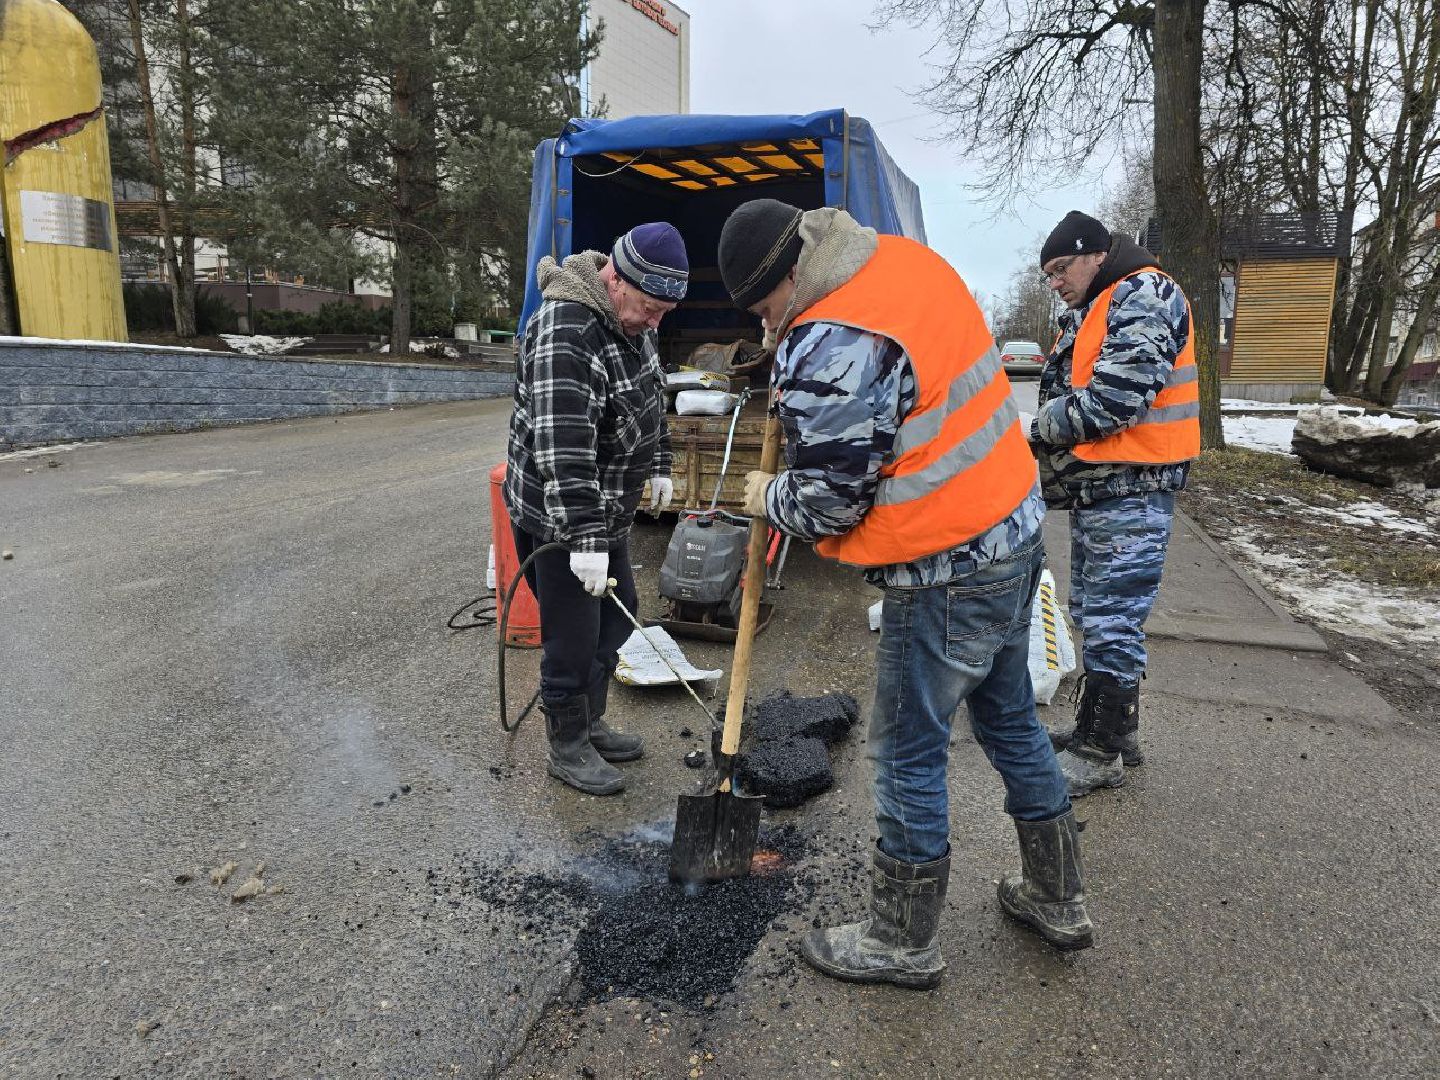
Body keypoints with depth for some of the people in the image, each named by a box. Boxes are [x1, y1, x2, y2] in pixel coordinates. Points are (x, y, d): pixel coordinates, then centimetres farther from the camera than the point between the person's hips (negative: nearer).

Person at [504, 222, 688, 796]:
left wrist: (658, 466, 19)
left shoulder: (630, 316, 4)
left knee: (616, 618, 18)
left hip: (608, 507, 9)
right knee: (573, 637, 1)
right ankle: (567, 748, 22)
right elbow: (561, 447, -33)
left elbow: (650, 398, 19)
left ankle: (590, 723, 36)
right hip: (558, 513, -9)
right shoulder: (564, 334, -28)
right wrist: (584, 537, -33)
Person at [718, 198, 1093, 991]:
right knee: (1010, 719, 23)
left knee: (908, 756, 7)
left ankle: (902, 942, 27)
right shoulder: (909, 260, 6)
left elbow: (825, 504, -17)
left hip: (946, 576, -9)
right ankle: (1056, 897, 42)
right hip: (1014, 532, 10)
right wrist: (793, 380, 11)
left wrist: (766, 497, 4)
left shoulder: (830, 352, -23)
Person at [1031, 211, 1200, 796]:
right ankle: (1101, 726, 30)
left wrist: (1042, 427, -9)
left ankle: (1102, 753, 6)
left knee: (1110, 622, -5)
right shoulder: (1089, 315, 22)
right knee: (1092, 615, 17)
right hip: (1095, 492, 10)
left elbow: (1117, 394, -22)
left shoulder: (1143, 294, -10)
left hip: (1130, 491, -10)